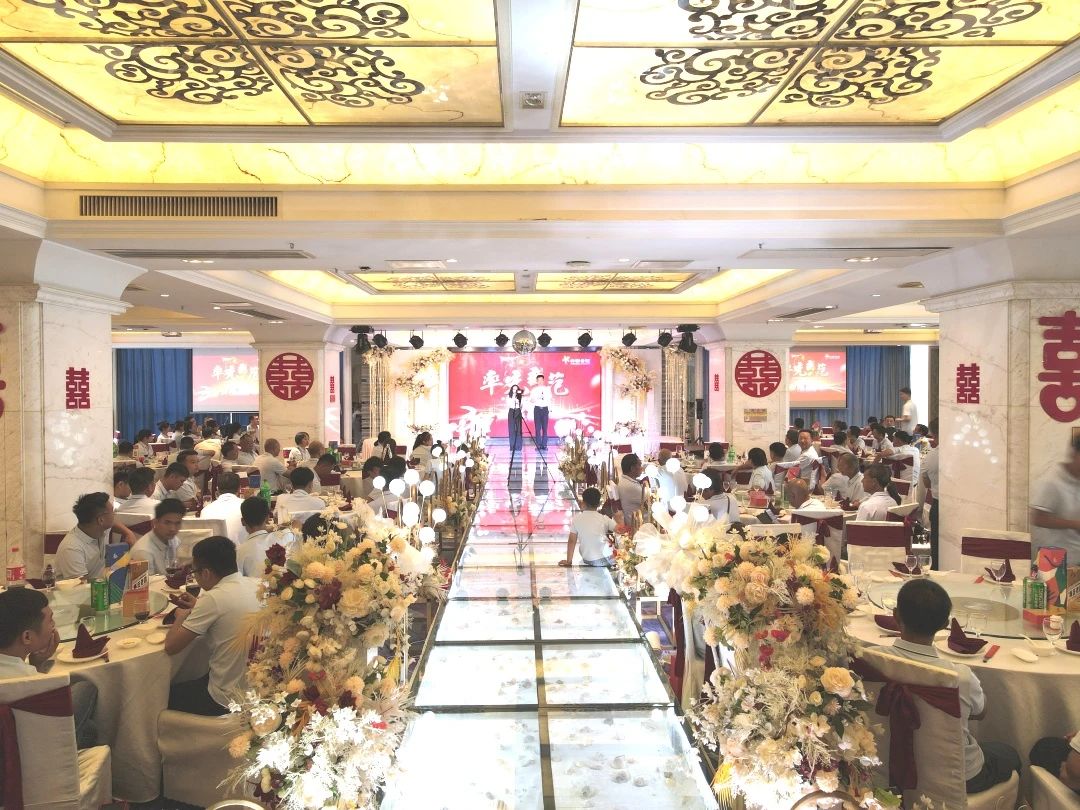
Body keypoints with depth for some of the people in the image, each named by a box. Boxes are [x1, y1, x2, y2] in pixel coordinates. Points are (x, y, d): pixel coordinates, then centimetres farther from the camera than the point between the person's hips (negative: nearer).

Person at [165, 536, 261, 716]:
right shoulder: (255, 586, -2)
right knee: (189, 685, 30)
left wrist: (181, 616, 3)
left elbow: (171, 646, -15)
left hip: (229, 701, -7)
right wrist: (197, 606, 14)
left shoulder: (213, 598, -23)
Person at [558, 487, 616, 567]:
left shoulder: (576, 518, -5)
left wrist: (569, 561, 4)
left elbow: (571, 541, -2)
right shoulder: (604, 519, -9)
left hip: (587, 560, 3)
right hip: (605, 560, -3)